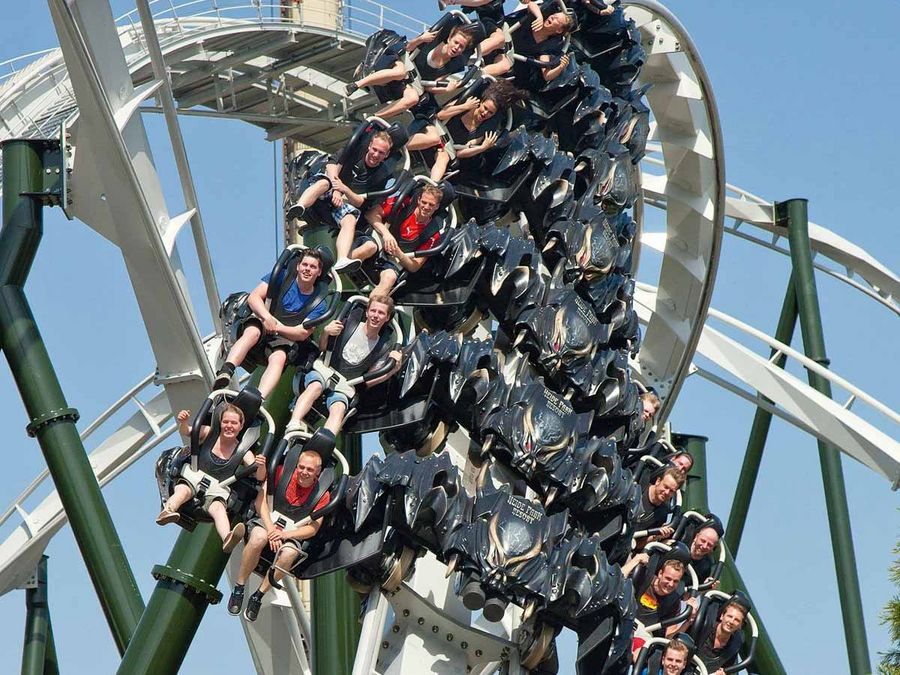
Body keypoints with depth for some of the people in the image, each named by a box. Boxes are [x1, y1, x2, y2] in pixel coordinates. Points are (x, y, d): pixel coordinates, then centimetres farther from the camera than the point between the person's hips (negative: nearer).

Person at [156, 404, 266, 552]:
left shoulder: (243, 453, 6)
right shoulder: (209, 433, 7)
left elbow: (259, 477, -4)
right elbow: (186, 432, -6)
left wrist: (261, 466, -29)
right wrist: (183, 423, -30)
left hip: (217, 489, 0)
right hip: (193, 476, 0)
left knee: (218, 508, -33)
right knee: (183, 491, -35)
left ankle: (227, 539, -63)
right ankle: (166, 511, -65)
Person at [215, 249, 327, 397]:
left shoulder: (318, 304, 4)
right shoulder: (283, 277, 4)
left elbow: (303, 333, -5)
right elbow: (254, 297, -5)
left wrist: (276, 327, -16)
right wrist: (267, 317, -23)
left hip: (284, 338, 0)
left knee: (279, 358, -34)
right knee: (253, 331, -36)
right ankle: (225, 372, -55)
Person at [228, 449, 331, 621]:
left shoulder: (322, 496, -2)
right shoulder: (282, 472, -5)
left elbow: (313, 528, -5)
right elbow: (261, 499, -9)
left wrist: (285, 535, -21)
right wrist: (271, 529, -21)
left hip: (292, 534, 1)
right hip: (266, 522, -1)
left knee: (289, 554, -35)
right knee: (259, 538, -38)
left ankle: (258, 596, -17)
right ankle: (238, 587, -20)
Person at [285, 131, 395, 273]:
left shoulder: (382, 175, -1)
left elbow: (360, 202, -7)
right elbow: (332, 166, -9)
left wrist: (344, 189, -27)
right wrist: (335, 190, -26)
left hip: (347, 203, 1)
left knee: (350, 220, -32)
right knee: (324, 183, -36)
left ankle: (342, 261, -56)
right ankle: (299, 207, -66)